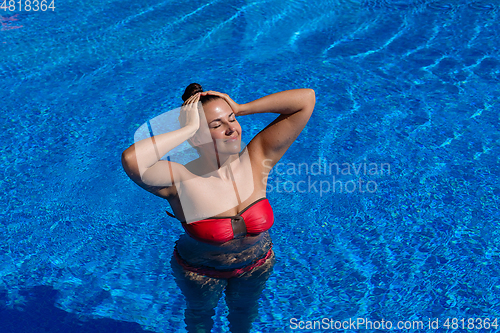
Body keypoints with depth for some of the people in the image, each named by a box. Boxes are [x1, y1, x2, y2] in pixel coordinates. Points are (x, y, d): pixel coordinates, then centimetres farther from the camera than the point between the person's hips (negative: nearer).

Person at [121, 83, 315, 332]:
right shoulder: (180, 180, -34)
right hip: (200, 271, -2)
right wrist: (189, 127, -44)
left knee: (244, 310, 33)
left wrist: (240, 109, -30)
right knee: (200, 313, 31)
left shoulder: (257, 160, -27)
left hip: (256, 265, 3)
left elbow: (306, 99, -30)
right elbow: (130, 159, -55)